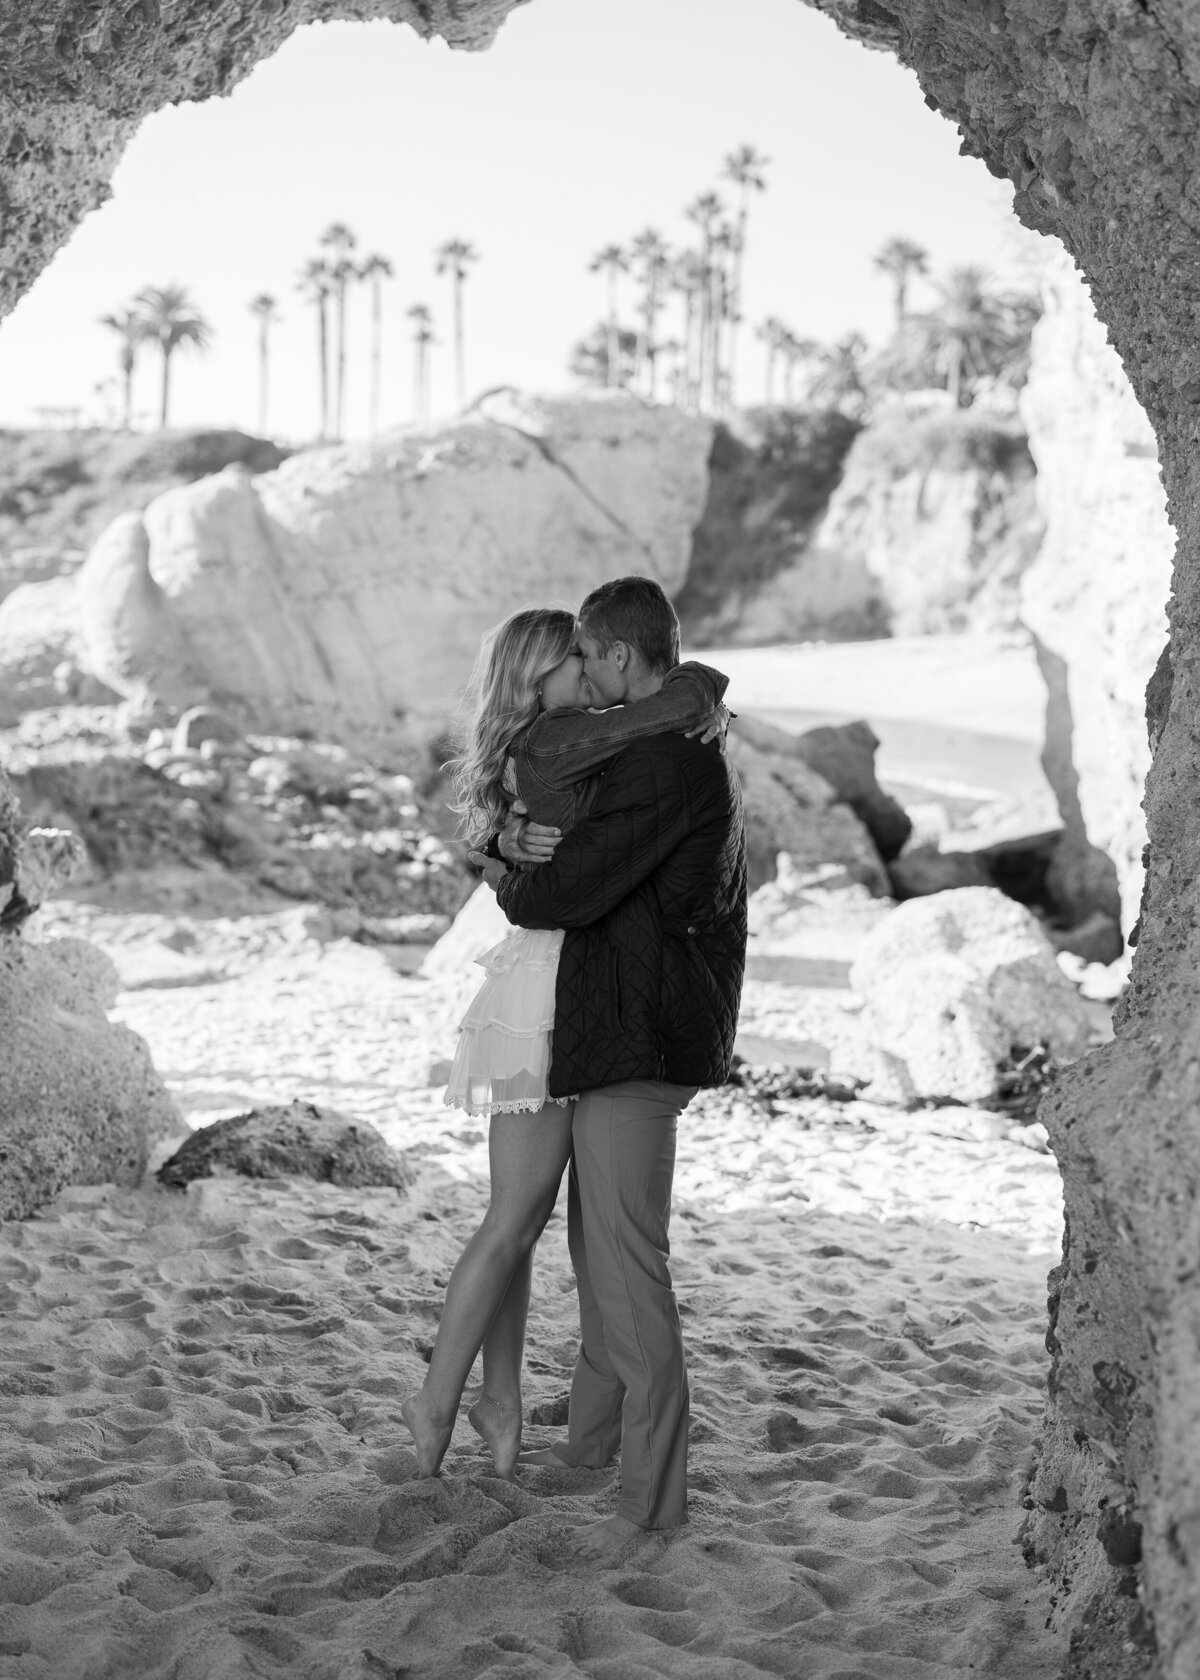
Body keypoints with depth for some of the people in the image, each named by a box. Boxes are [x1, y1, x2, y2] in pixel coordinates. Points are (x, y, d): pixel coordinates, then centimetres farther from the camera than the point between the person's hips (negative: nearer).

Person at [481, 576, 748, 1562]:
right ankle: (594, 1436, 36)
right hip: (622, 1035, 11)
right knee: (598, 1245, 21)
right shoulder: (699, 754, 15)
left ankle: (654, 1494, 0)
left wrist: (508, 885, 2)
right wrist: (520, 840, -2)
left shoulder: (661, 763, -20)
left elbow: (572, 892, -20)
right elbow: (584, 838, 20)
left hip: (638, 1039, -11)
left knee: (629, 1263, -6)